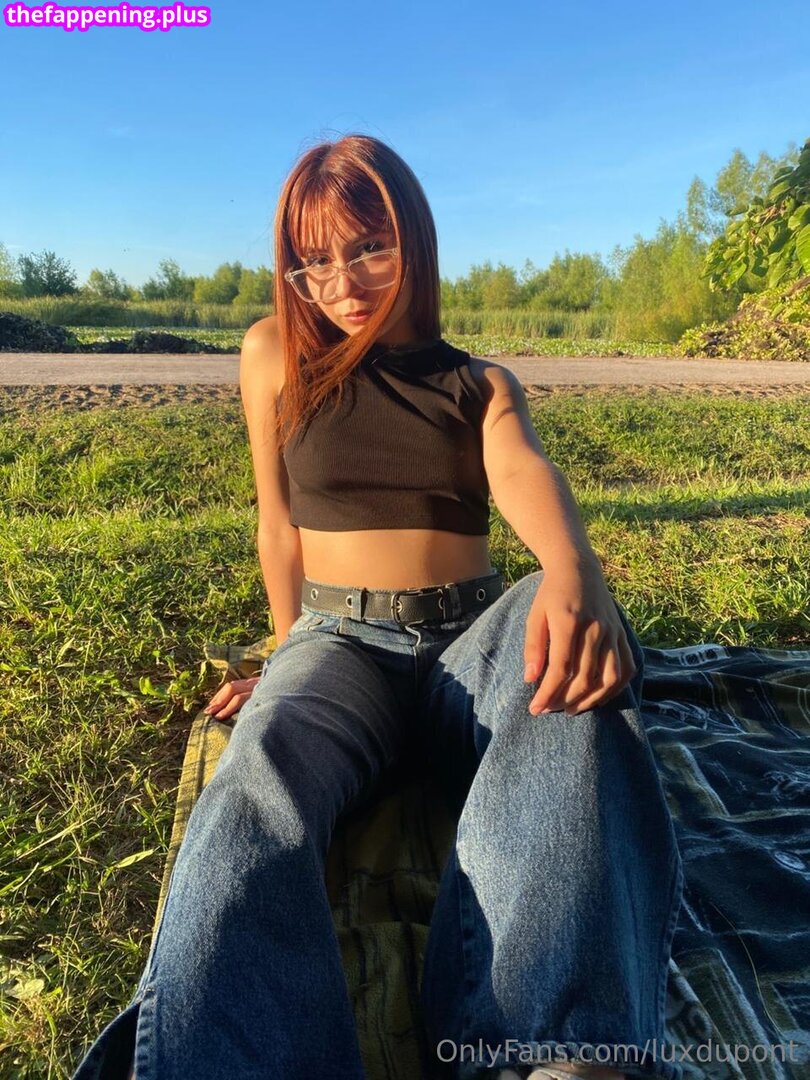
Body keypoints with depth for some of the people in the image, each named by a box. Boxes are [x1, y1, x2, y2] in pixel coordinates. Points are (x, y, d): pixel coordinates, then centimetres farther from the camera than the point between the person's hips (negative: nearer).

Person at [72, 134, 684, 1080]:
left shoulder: (483, 385, 12)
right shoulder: (275, 354, 12)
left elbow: (524, 475, -12)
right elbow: (279, 524, 14)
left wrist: (571, 572, -35)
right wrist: (293, 659, 13)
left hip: (475, 637, 1)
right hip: (338, 642, 0)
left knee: (572, 660, -37)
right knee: (260, 776, -37)